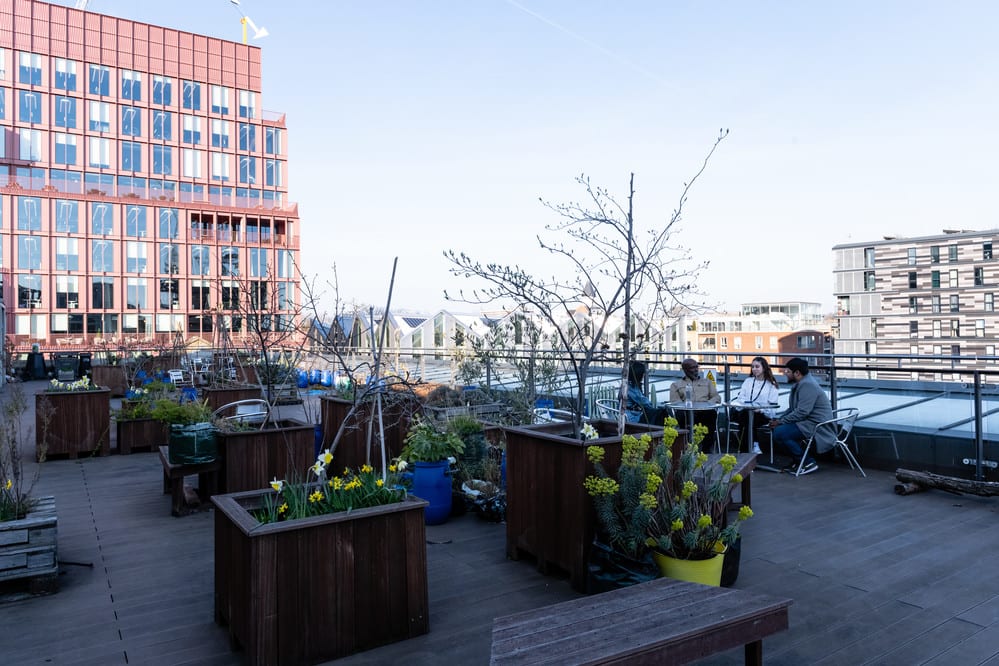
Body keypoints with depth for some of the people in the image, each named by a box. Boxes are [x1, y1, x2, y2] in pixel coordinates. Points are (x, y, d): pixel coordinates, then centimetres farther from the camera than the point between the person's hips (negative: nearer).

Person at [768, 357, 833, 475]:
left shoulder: (807, 385, -18)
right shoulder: (798, 384, 16)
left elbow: (802, 412, -26)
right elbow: (792, 409, 21)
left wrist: (781, 422, -18)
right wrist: (779, 419, 4)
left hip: (816, 425, -11)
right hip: (807, 422, 11)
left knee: (780, 433, -23)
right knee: (775, 429, 7)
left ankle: (809, 463, -11)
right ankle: (797, 460, 13)